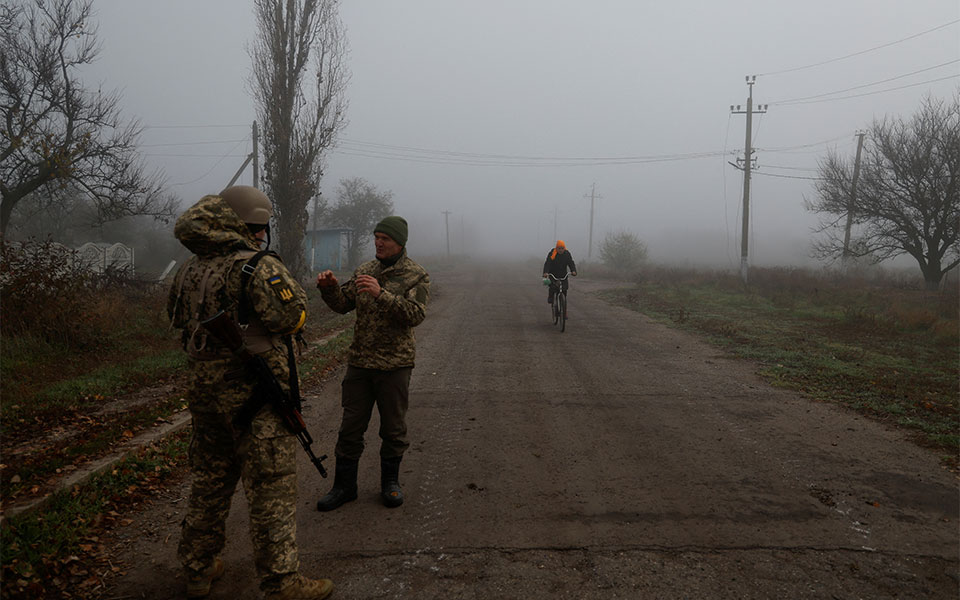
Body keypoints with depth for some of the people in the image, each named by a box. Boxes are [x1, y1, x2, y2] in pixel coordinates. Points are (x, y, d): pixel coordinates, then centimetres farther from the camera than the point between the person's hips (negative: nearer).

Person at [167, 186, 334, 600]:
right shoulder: (259, 266, -16)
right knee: (272, 489, 1)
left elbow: (177, 317, 20)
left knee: (210, 481, 21)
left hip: (203, 390, 8)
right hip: (252, 393, -8)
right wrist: (288, 285, 0)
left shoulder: (189, 270, 8)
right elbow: (291, 317, -18)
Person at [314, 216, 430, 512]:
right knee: (350, 426, 9)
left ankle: (390, 482, 28)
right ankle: (344, 485, 22)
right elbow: (343, 304, 10)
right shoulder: (364, 270, 9)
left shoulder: (416, 275, -5)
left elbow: (415, 315, -19)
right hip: (359, 361, 4)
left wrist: (381, 293, -30)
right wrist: (329, 287, -10)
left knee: (393, 428, 10)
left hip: (394, 364, -4)